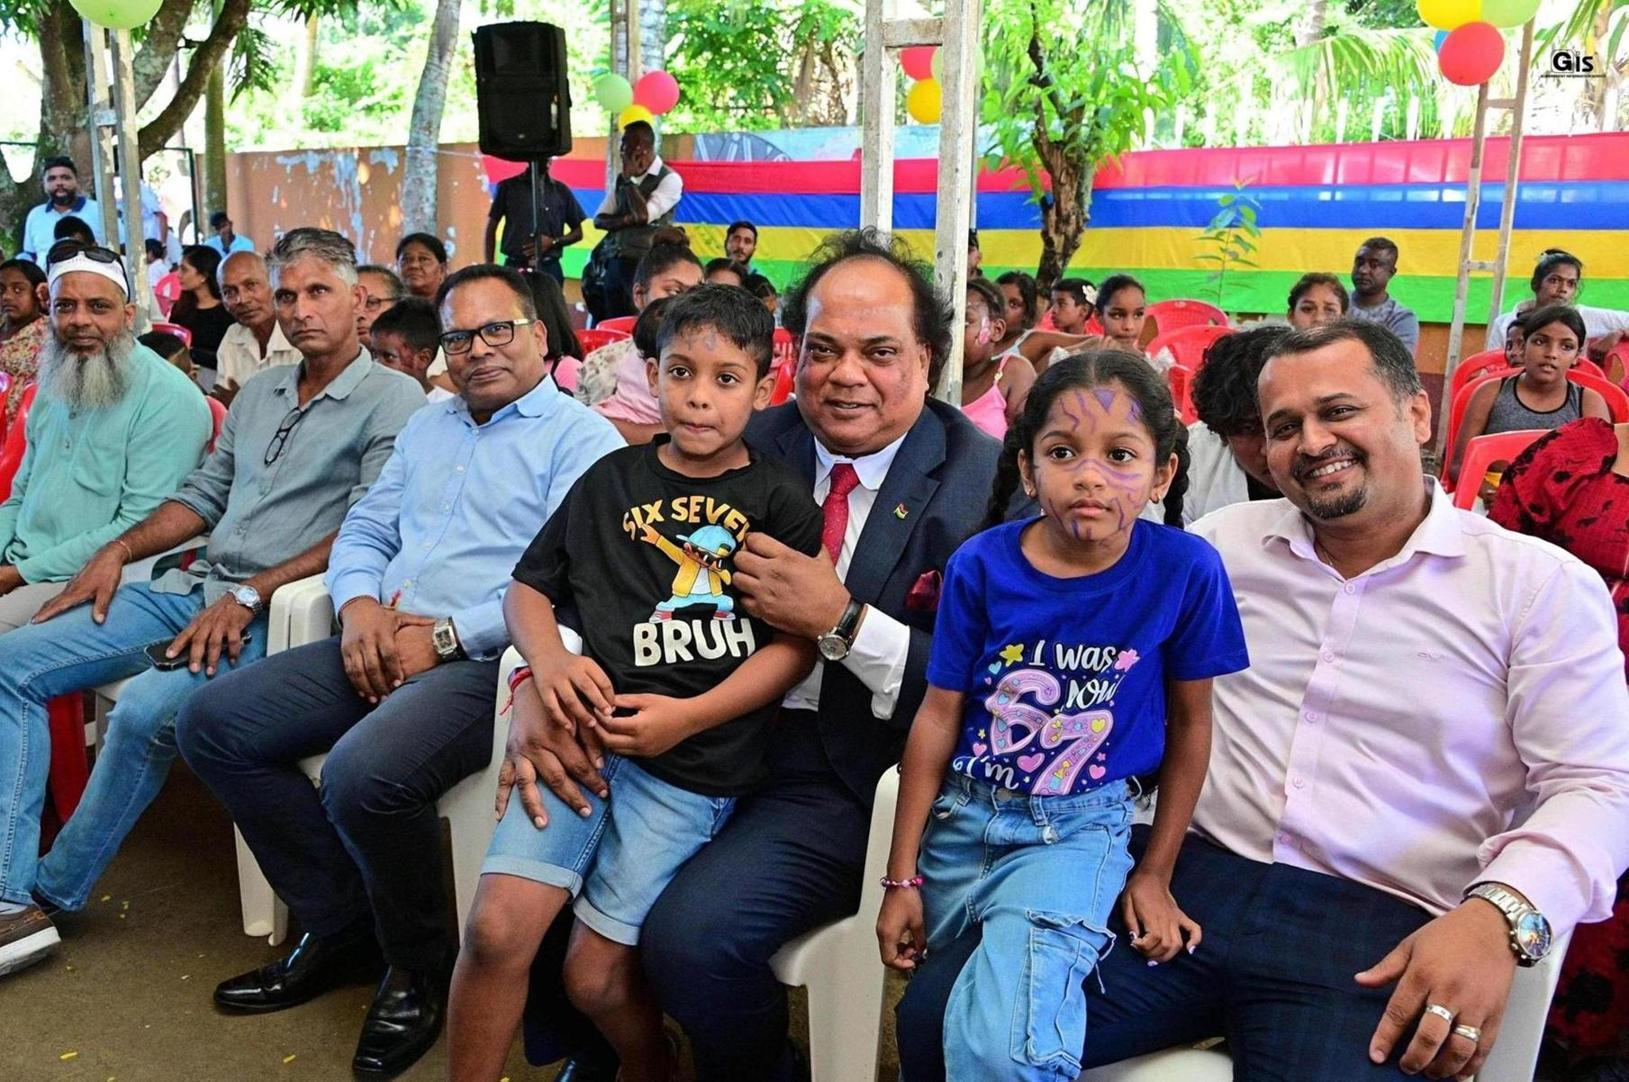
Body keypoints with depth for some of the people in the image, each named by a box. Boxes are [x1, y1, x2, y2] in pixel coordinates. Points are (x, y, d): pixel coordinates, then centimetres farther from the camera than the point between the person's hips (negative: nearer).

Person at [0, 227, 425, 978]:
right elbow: (205, 493, 22)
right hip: (194, 589, 8)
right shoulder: (259, 392, 19)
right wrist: (117, 551, 7)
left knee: (147, 709, -30)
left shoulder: (391, 399, -6)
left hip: (274, 612, -8)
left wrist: (250, 594, -19)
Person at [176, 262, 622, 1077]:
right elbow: (364, 532, 21)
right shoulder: (427, 426, 22)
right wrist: (359, 604, -1)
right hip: (384, 647, 8)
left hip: (485, 664, -8)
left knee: (363, 772, -32)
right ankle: (341, 926, 8)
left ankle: (419, 966, -3)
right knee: (212, 723, -3)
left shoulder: (581, 439, -4)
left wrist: (446, 635, -17)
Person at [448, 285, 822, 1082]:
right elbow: (527, 589, 16)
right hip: (588, 728, 3)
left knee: (597, 974, -1)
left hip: (697, 758, -3)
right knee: (497, 927, -12)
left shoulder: (780, 500, 3)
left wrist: (689, 717, -14)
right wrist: (551, 661, -6)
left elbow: (795, 644, -3)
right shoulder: (612, 480, 13)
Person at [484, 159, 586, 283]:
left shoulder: (561, 191, 9)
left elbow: (577, 232, 14)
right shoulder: (508, 187, 5)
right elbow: (491, 230, 8)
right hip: (514, 267, -1)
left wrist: (553, 242, -5)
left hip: (549, 269, 1)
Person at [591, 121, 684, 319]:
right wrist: (626, 220, -8)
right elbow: (599, 220, 12)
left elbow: (643, 215, -17)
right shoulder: (621, 178, 15)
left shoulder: (669, 179, -5)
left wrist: (629, 179, -6)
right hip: (615, 262, 6)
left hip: (644, 264, -6)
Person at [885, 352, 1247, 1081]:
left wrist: (1155, 873, 4)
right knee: (923, 1018, 18)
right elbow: (938, 718, -4)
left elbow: (1190, 723, -1)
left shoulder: (1185, 570, -14)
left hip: (1081, 827, -2)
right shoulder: (981, 565, -11)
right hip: (963, 814, 3)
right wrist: (902, 876, 0)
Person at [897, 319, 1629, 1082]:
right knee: (943, 1009, -18)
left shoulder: (1540, 585, 6)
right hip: (1183, 876, 3)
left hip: (1378, 928, -2)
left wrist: (1500, 914, -18)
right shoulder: (1224, 542, 14)